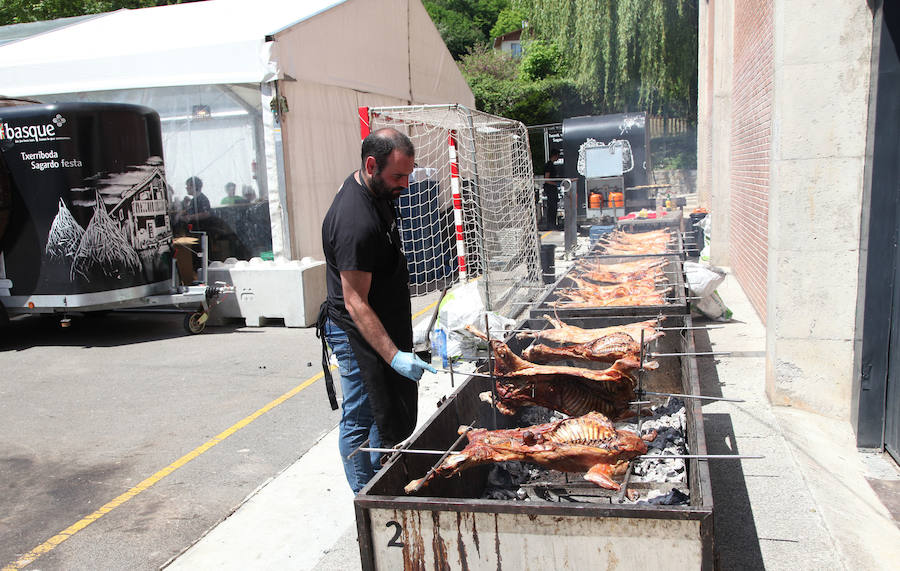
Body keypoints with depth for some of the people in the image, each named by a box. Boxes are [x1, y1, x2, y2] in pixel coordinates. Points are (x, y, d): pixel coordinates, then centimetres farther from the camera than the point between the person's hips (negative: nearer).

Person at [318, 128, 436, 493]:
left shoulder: (375, 190, 2)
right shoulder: (355, 223, -30)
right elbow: (355, 303, -29)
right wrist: (394, 356, -33)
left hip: (384, 326, 10)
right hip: (359, 336, -10)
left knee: (394, 414, 20)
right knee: (360, 421, 3)